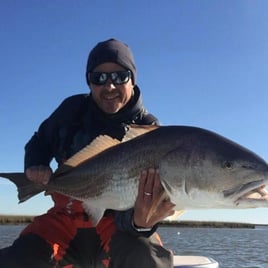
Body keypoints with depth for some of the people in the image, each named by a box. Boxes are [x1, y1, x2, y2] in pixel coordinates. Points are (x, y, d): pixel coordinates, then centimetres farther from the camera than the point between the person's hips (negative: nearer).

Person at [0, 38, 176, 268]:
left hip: (116, 222, -3)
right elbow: (39, 142, 18)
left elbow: (149, 195, -19)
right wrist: (35, 165, -4)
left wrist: (139, 220, -43)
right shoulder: (72, 109, -1)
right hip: (66, 219, 3)